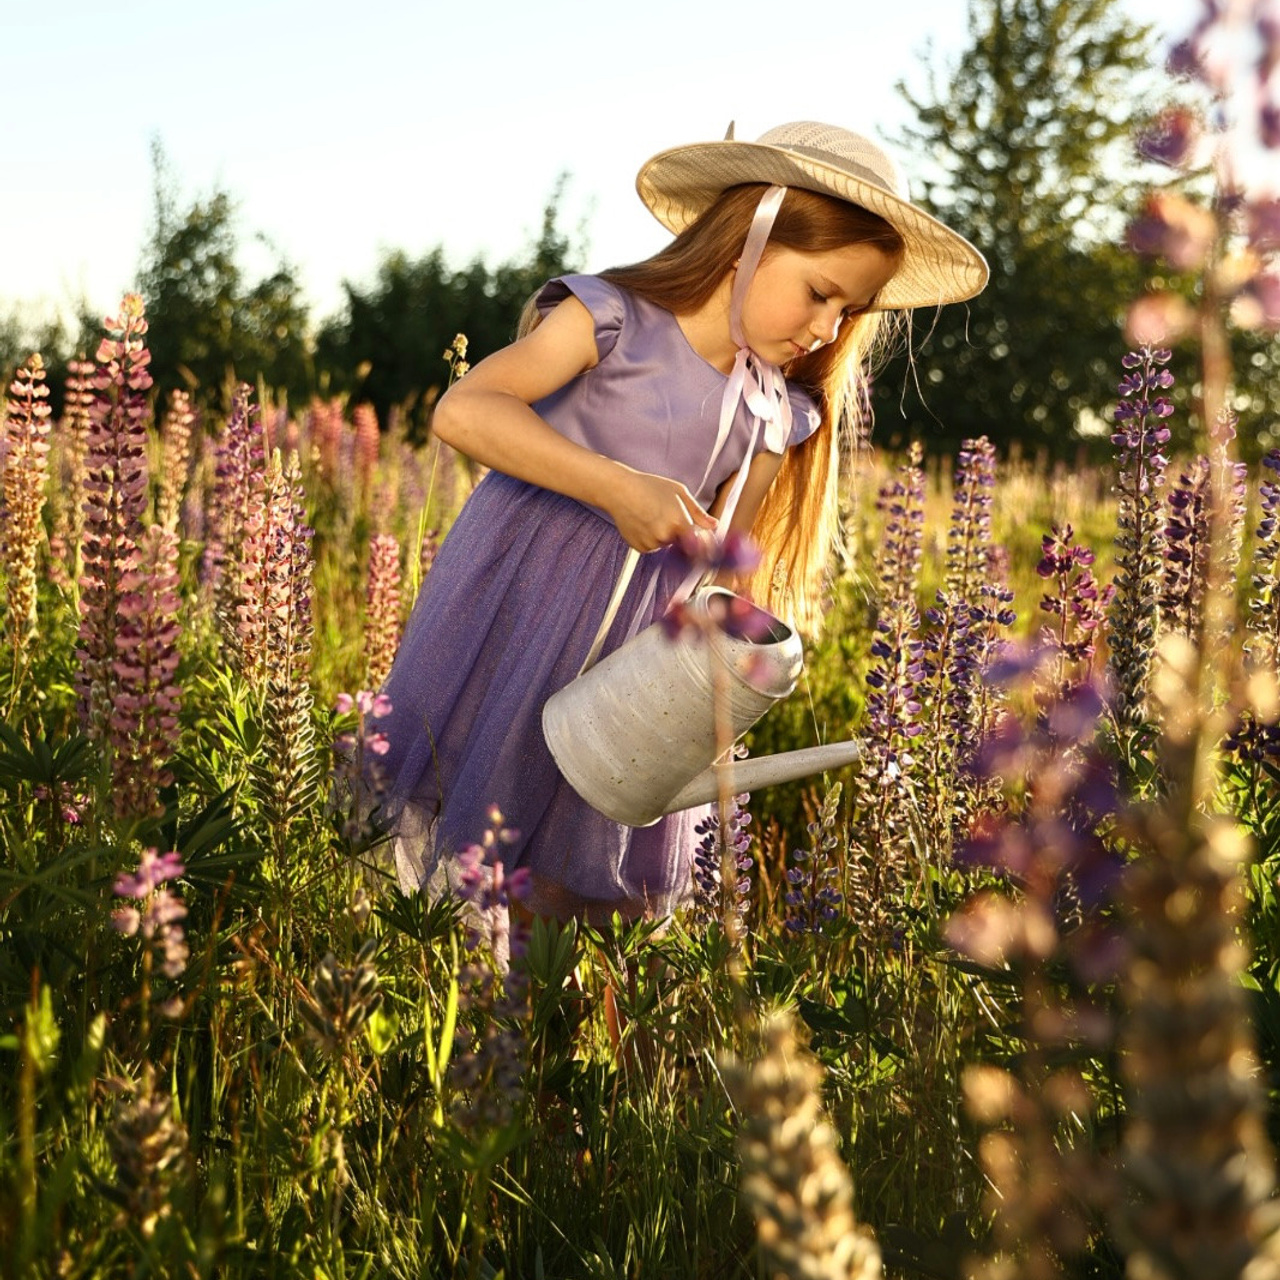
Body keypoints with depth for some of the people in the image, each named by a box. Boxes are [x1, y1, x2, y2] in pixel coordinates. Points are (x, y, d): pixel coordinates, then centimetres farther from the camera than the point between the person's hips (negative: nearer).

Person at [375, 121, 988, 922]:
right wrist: (620, 489, -30)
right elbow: (463, 410, -25)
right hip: (512, 614, -5)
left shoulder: (772, 417, 6)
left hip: (630, 664, 5)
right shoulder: (609, 320, -11)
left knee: (598, 890, 9)